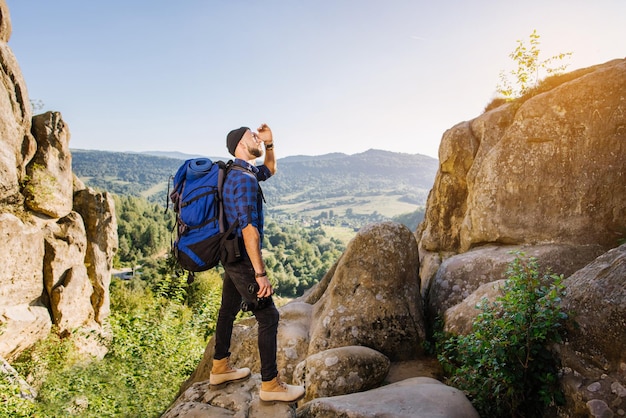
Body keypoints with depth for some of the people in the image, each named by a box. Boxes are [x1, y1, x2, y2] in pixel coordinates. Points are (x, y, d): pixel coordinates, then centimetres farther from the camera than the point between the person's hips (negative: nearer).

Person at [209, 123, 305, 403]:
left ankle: (220, 368, 36)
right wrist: (260, 273, -25)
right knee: (268, 317, -2)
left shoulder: (238, 173, 9)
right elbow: (249, 229, -27)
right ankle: (270, 384, 8)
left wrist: (269, 144, 12)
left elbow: (269, 170, 29)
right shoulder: (245, 179, -22)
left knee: (229, 309, 20)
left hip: (231, 257, 10)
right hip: (242, 259, -10)